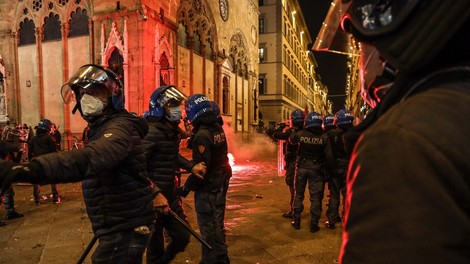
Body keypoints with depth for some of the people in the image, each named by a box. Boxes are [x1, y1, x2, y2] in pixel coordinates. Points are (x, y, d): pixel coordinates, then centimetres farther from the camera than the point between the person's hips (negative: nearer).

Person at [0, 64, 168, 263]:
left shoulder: (119, 127, -23)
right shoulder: (101, 127, 12)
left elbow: (93, 158, -44)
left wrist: (33, 169, -58)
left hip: (125, 229, -10)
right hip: (122, 225, 10)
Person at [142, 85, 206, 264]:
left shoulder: (172, 130, 8)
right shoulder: (151, 131, -20)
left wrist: (191, 166, 8)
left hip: (171, 194, 8)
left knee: (182, 237, 17)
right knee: (156, 244, 10)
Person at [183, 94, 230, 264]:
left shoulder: (202, 135, -22)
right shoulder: (218, 129, 4)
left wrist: (187, 186, -15)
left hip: (206, 186, -9)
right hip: (218, 183, 9)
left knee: (206, 224, 5)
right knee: (214, 220, 21)